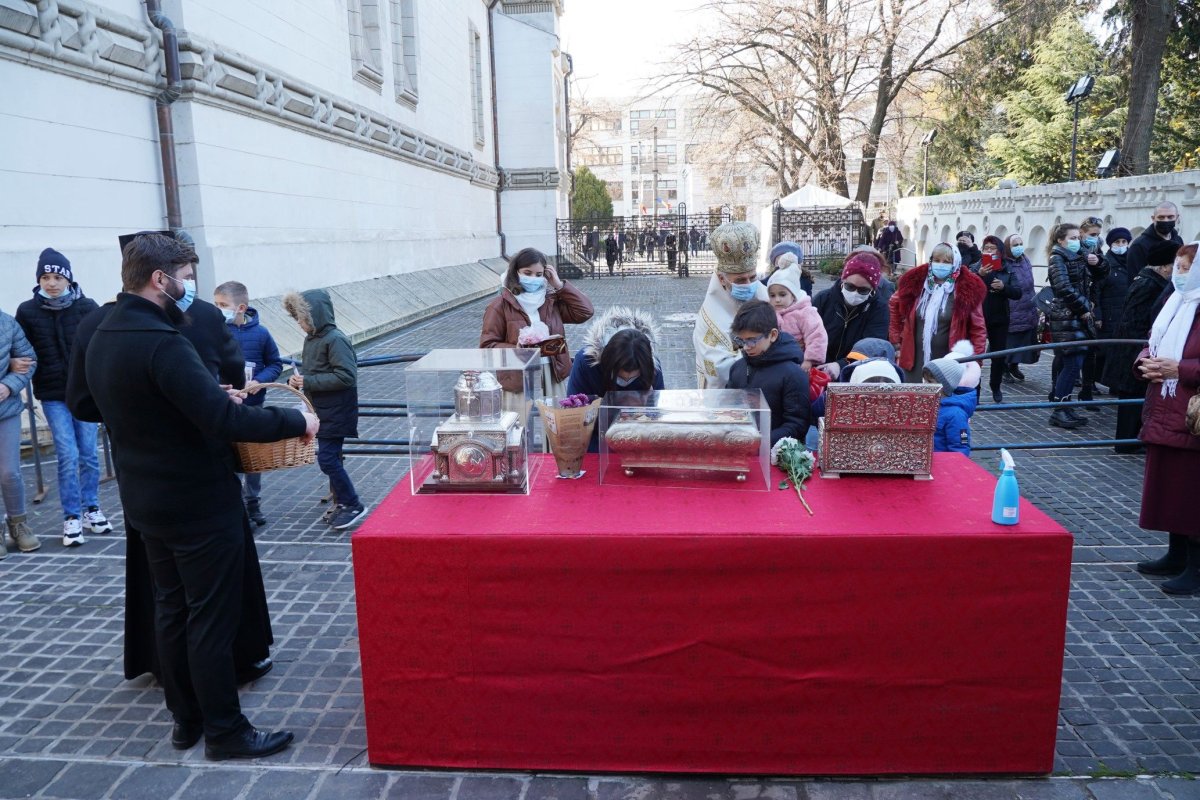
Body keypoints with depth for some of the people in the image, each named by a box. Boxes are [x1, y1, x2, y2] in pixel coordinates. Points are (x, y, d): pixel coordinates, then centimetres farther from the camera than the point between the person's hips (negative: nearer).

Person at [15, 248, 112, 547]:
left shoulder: (87, 307, -4)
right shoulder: (27, 311, -1)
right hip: (53, 395, 0)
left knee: (89, 454, 8)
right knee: (68, 456, -3)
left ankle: (90, 509, 23)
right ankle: (71, 517, 9)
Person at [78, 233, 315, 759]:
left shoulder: (102, 339, 6)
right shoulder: (160, 341, -24)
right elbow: (224, 420, -31)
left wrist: (212, 399, 16)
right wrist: (297, 422, -20)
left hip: (146, 499, 9)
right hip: (198, 503, -9)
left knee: (171, 608, 18)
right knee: (211, 618, 1)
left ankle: (186, 718, 31)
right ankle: (225, 732, 13)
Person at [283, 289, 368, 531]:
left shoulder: (335, 340, -18)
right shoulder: (311, 339, 9)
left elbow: (346, 376, -24)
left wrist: (308, 382, -21)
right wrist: (296, 379, -1)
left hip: (336, 412, -9)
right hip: (321, 411, 9)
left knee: (327, 459, -8)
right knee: (330, 458, 15)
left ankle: (353, 504, 4)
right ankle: (341, 502, 28)